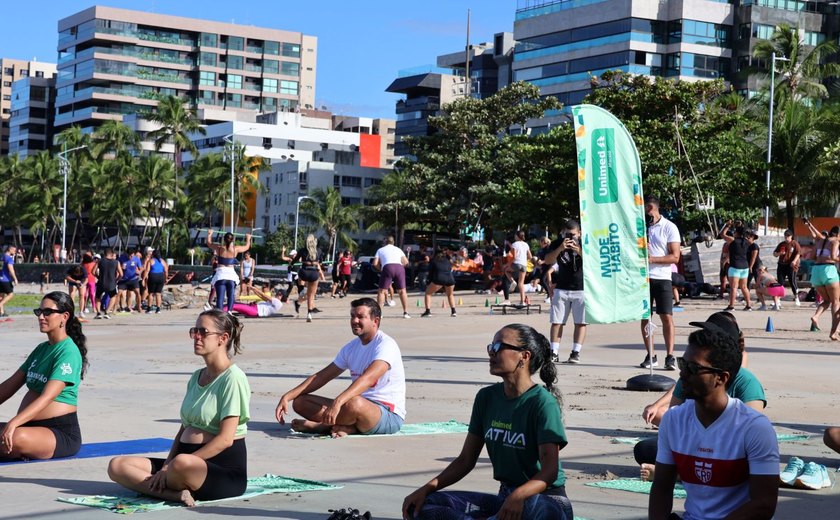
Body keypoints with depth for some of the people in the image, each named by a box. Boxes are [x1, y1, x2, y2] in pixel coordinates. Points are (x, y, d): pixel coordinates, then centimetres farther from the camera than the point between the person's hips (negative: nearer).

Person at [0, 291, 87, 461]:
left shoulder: (69, 352, -12)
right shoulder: (41, 349, 16)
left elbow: (47, 397, -23)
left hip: (62, 432, -8)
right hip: (30, 425, 8)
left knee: (17, 438, -37)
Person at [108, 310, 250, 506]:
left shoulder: (232, 377, -10)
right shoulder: (196, 377, 17)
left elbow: (225, 439, -17)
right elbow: (185, 428, 15)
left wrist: (171, 466, -17)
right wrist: (167, 466, -4)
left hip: (226, 470, -9)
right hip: (192, 460, 9)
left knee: (182, 464, -42)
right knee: (116, 466, -5)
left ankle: (158, 488, -11)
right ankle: (174, 492, -23)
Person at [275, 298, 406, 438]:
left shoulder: (385, 345, -13)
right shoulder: (351, 348, 13)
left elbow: (367, 379, -30)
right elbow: (321, 376, 14)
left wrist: (337, 402, -44)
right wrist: (287, 396, 2)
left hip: (390, 415, -8)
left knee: (354, 403, -42)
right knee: (300, 401, -2)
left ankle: (317, 426, -15)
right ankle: (347, 426, -21)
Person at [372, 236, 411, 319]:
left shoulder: (380, 250, 20)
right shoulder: (398, 249, 25)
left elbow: (375, 263, 11)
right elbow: (406, 262, 18)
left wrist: (380, 268, 27)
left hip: (387, 268, -2)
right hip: (399, 268, 2)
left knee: (381, 291, 6)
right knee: (402, 291, 11)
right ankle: (406, 312, 8)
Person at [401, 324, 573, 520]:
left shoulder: (543, 403, -14)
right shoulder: (487, 397, 6)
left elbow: (550, 470, -22)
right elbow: (466, 459, 8)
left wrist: (518, 495, -42)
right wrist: (426, 489, -5)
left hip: (545, 499, -7)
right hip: (505, 497, 7)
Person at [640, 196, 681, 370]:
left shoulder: (669, 227, -1)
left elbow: (675, 257, -7)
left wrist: (653, 259, -18)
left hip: (662, 278, -4)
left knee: (667, 317, -7)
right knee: (644, 317, 5)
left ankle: (670, 356, -5)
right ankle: (650, 356, 12)